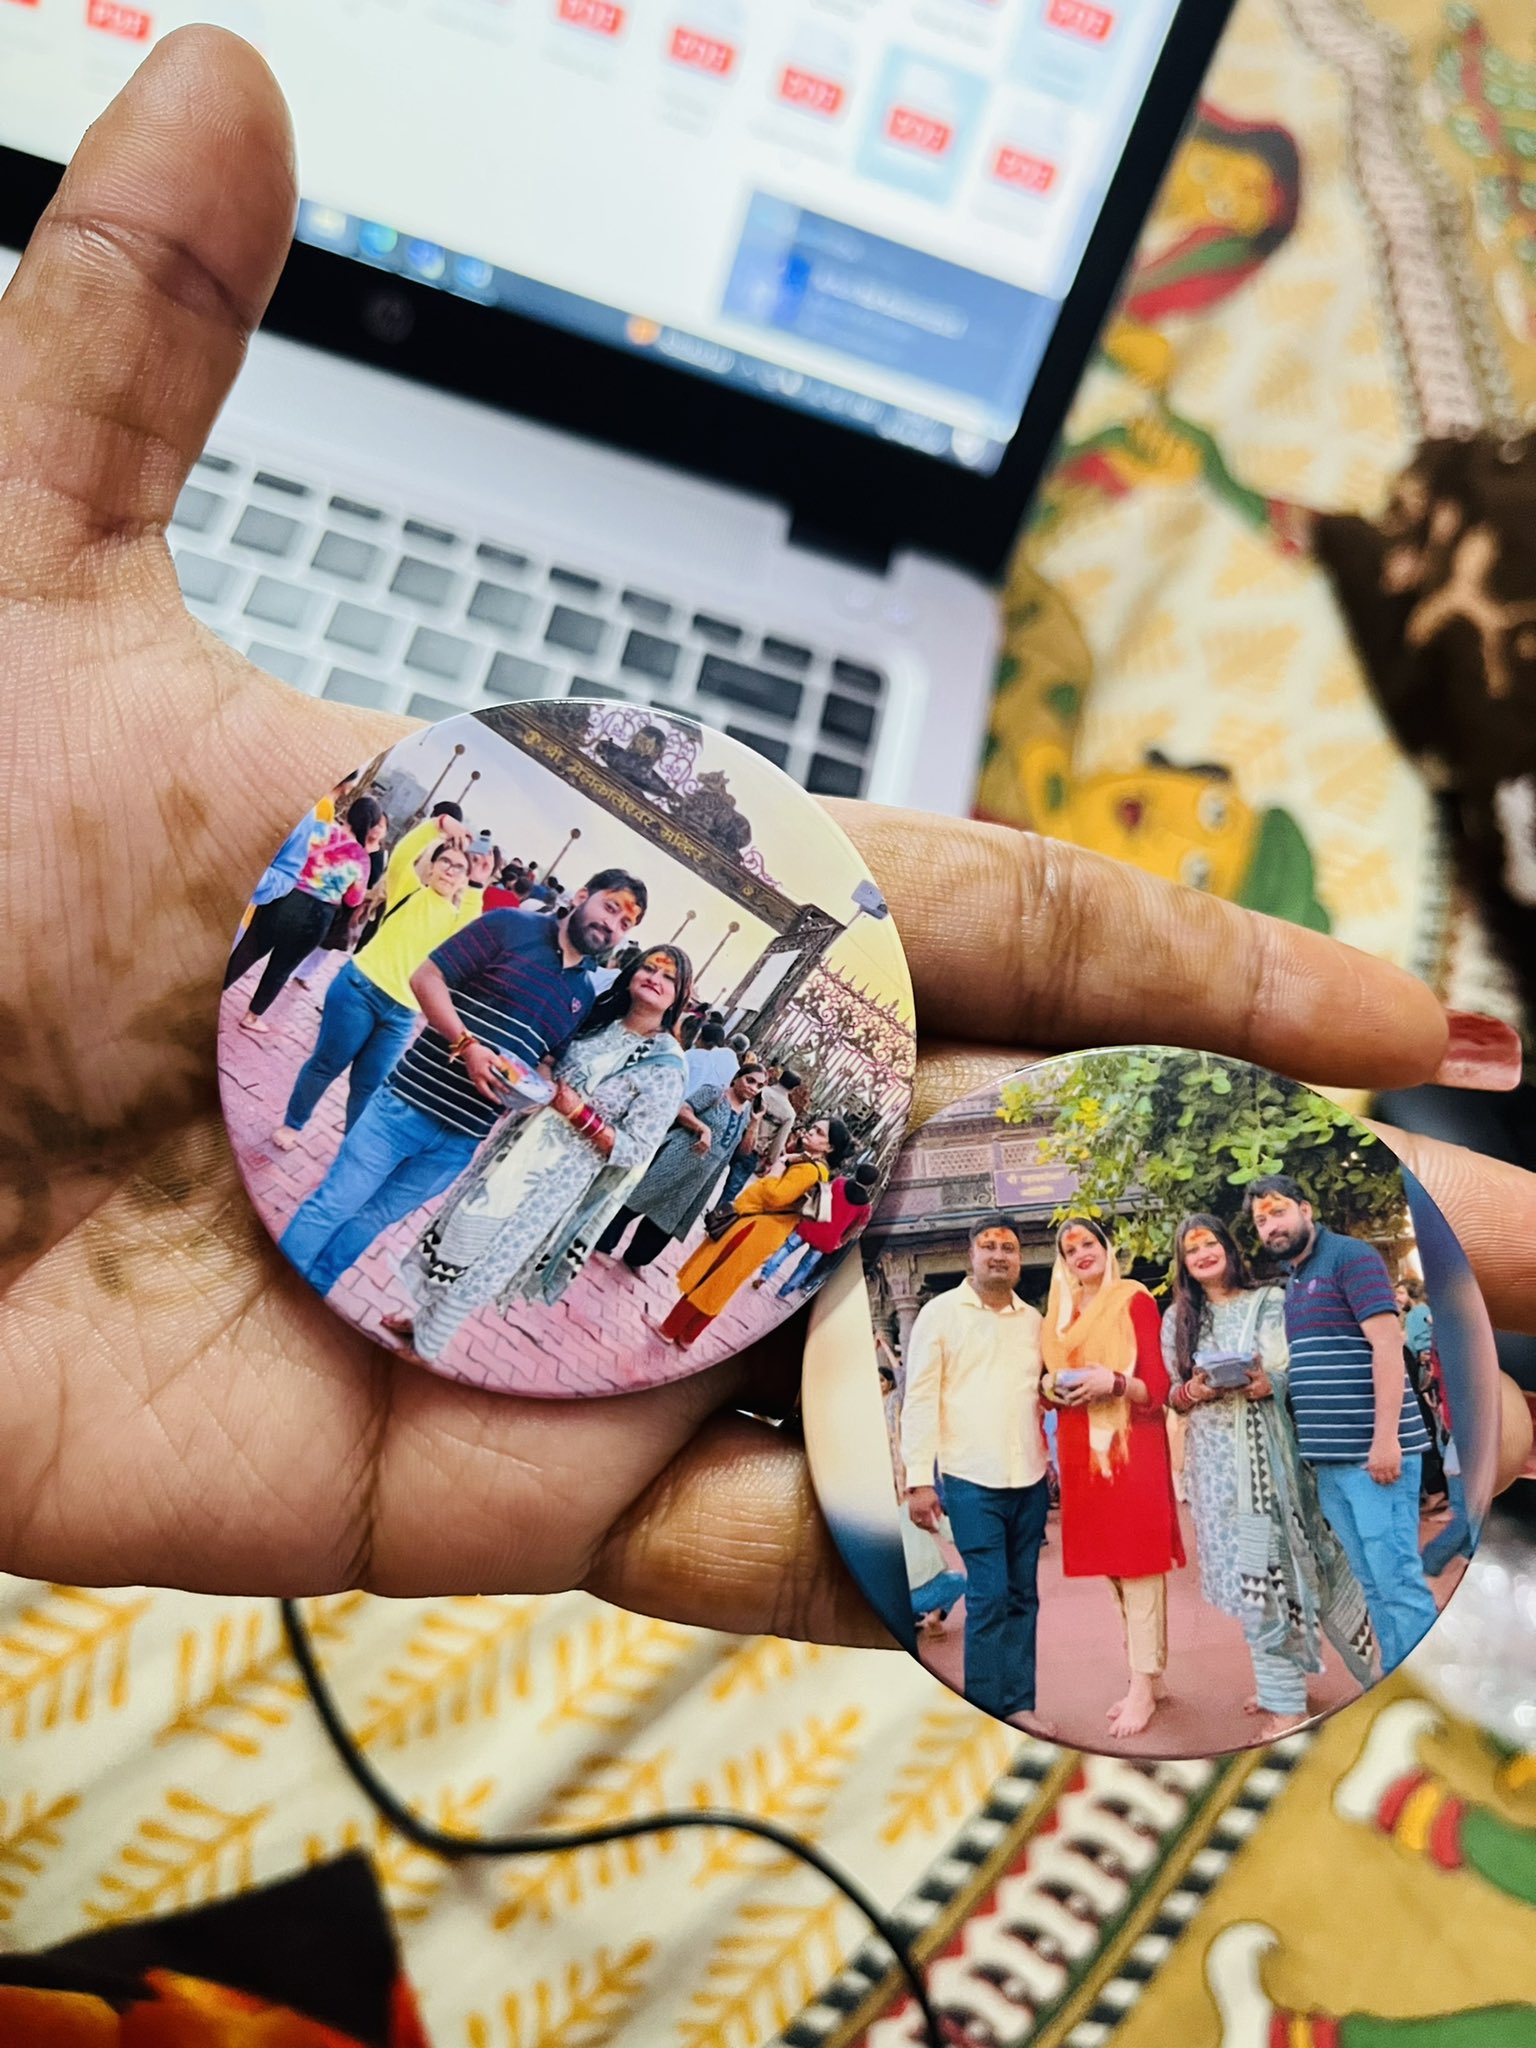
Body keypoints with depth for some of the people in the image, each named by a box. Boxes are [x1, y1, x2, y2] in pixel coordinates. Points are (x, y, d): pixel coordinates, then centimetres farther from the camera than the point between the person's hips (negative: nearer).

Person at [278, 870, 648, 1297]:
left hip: (463, 1137, 4)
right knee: (334, 1205, 4)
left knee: (373, 1218, 16)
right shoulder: (512, 926, -7)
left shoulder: (585, 996, 8)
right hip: (411, 1100, -4)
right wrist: (467, 1045, -20)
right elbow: (426, 978, -9)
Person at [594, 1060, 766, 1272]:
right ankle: (603, 1245, 12)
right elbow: (682, 1111, -12)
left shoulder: (748, 1112, 11)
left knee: (667, 1219, 12)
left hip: (700, 1176, 5)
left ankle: (635, 1258, 27)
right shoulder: (714, 1092, -4)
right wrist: (704, 1129, -24)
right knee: (639, 1198, -1)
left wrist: (754, 1123, -3)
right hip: (678, 1158, -5)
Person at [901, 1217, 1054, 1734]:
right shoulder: (940, 1313, -2)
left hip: (1030, 1478, 5)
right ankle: (986, 1710, 9)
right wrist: (919, 1480, -10)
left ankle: (1018, 1702, 21)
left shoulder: (1033, 1320, 11)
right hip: (971, 1479, -4)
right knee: (988, 1595, -4)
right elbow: (919, 1400, -5)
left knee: (1022, 1594, 10)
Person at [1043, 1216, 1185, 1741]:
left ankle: (1143, 1685, 0)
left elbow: (1158, 1385, -8)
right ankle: (1149, 1675, 20)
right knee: (1112, 1563, 10)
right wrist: (1054, 1389, -4)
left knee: (1138, 1562, -5)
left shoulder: (1135, 1300, -4)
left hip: (1131, 1443, -6)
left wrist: (1113, 1383, -25)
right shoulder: (1061, 1314, 14)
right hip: (1081, 1450, 6)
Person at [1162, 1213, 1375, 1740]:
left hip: (1265, 1449, -3)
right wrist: (1194, 1391, -11)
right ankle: (1280, 1686, 15)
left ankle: (1286, 1699, 8)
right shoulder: (1177, 1318, 9)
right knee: (1249, 1572, 5)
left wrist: (1265, 1383, -22)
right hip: (1213, 1458, 3)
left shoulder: (1269, 1301, 1)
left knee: (1269, 1564, -2)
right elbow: (1171, 1397, 10)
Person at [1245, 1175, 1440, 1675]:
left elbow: (1387, 1343, -16)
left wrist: (1385, 1437, -22)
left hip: (1370, 1450, -8)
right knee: (1372, 1582, 13)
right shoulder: (1291, 1282, 17)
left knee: (1396, 1578, -6)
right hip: (1328, 1454, 8)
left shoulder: (1350, 1257, -7)